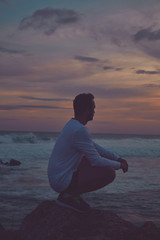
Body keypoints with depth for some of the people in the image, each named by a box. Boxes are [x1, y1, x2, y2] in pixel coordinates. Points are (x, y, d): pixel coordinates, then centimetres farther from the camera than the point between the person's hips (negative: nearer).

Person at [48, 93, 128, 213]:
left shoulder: (73, 124, 9)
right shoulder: (80, 130, -23)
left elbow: (94, 146, 20)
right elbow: (96, 161, -19)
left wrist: (117, 158, 15)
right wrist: (119, 165, -2)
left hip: (56, 178, 10)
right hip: (63, 183, -10)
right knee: (109, 172, -15)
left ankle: (71, 193, 11)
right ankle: (68, 195, -8)